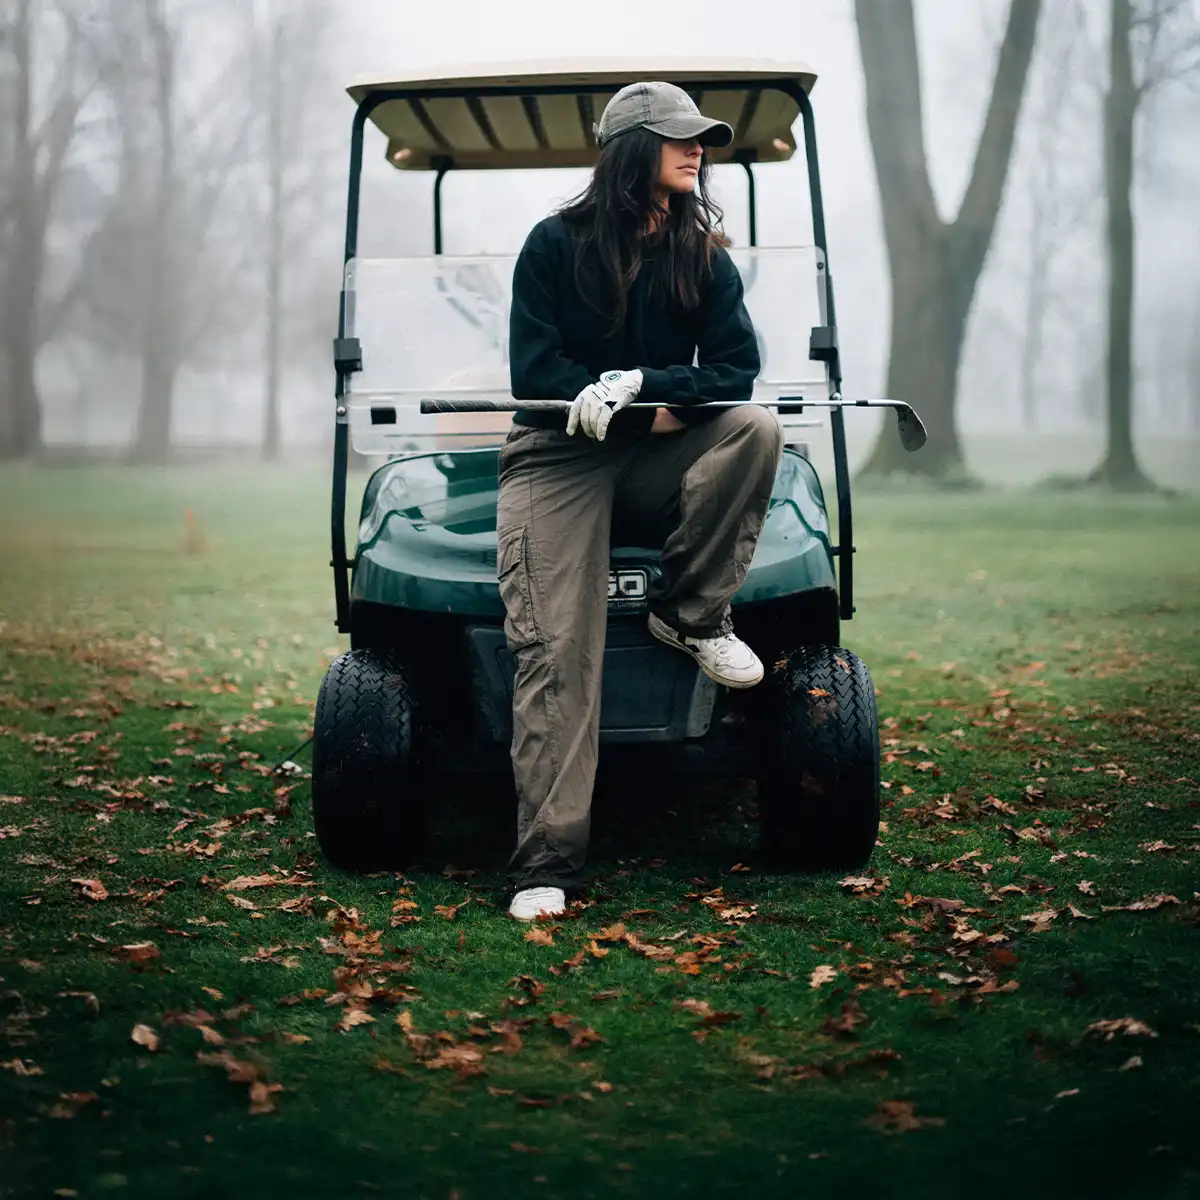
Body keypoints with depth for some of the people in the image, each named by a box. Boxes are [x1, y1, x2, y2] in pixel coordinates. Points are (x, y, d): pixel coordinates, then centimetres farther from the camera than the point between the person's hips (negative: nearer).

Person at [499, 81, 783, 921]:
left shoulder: (703, 257, 6)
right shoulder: (557, 244, -2)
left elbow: (736, 371, -1)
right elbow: (532, 370, -7)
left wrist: (640, 383, -18)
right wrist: (652, 410, -15)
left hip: (658, 458, 3)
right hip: (558, 458, -3)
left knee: (756, 430, -28)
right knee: (555, 650, -21)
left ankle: (691, 614, -13)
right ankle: (547, 861, -23)